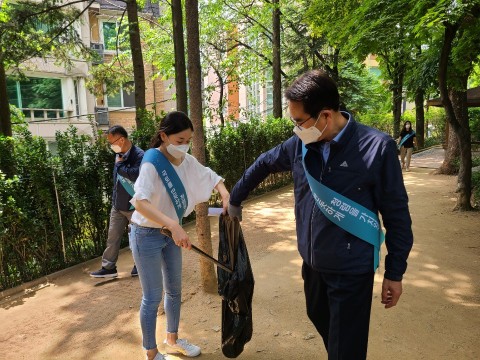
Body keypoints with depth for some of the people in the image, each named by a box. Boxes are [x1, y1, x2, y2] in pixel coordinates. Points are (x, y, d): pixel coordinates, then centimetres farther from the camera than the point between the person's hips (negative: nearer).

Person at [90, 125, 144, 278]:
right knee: (113, 237, 12)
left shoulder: (139, 155, -19)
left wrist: (119, 164, -22)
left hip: (134, 206, -7)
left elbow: (135, 175, -37)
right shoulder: (119, 154, 6)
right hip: (118, 205, 7)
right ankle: (109, 267, 23)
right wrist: (114, 200, 19)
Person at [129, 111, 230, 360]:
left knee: (174, 290, 19)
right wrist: (174, 226, -49)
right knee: (152, 297, 4)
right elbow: (140, 202, -38)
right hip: (147, 235, -7)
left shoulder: (186, 161, -4)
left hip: (171, 233, 7)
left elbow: (211, 177, 8)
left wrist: (226, 196, -12)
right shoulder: (152, 163, -24)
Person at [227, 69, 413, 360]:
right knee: (321, 321, 27)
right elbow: (263, 164, 12)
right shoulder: (299, 145, -7)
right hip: (312, 263, 5)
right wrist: (235, 200, 21)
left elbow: (396, 214, -11)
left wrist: (395, 272, -6)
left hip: (352, 270, -5)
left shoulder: (377, 147, -19)